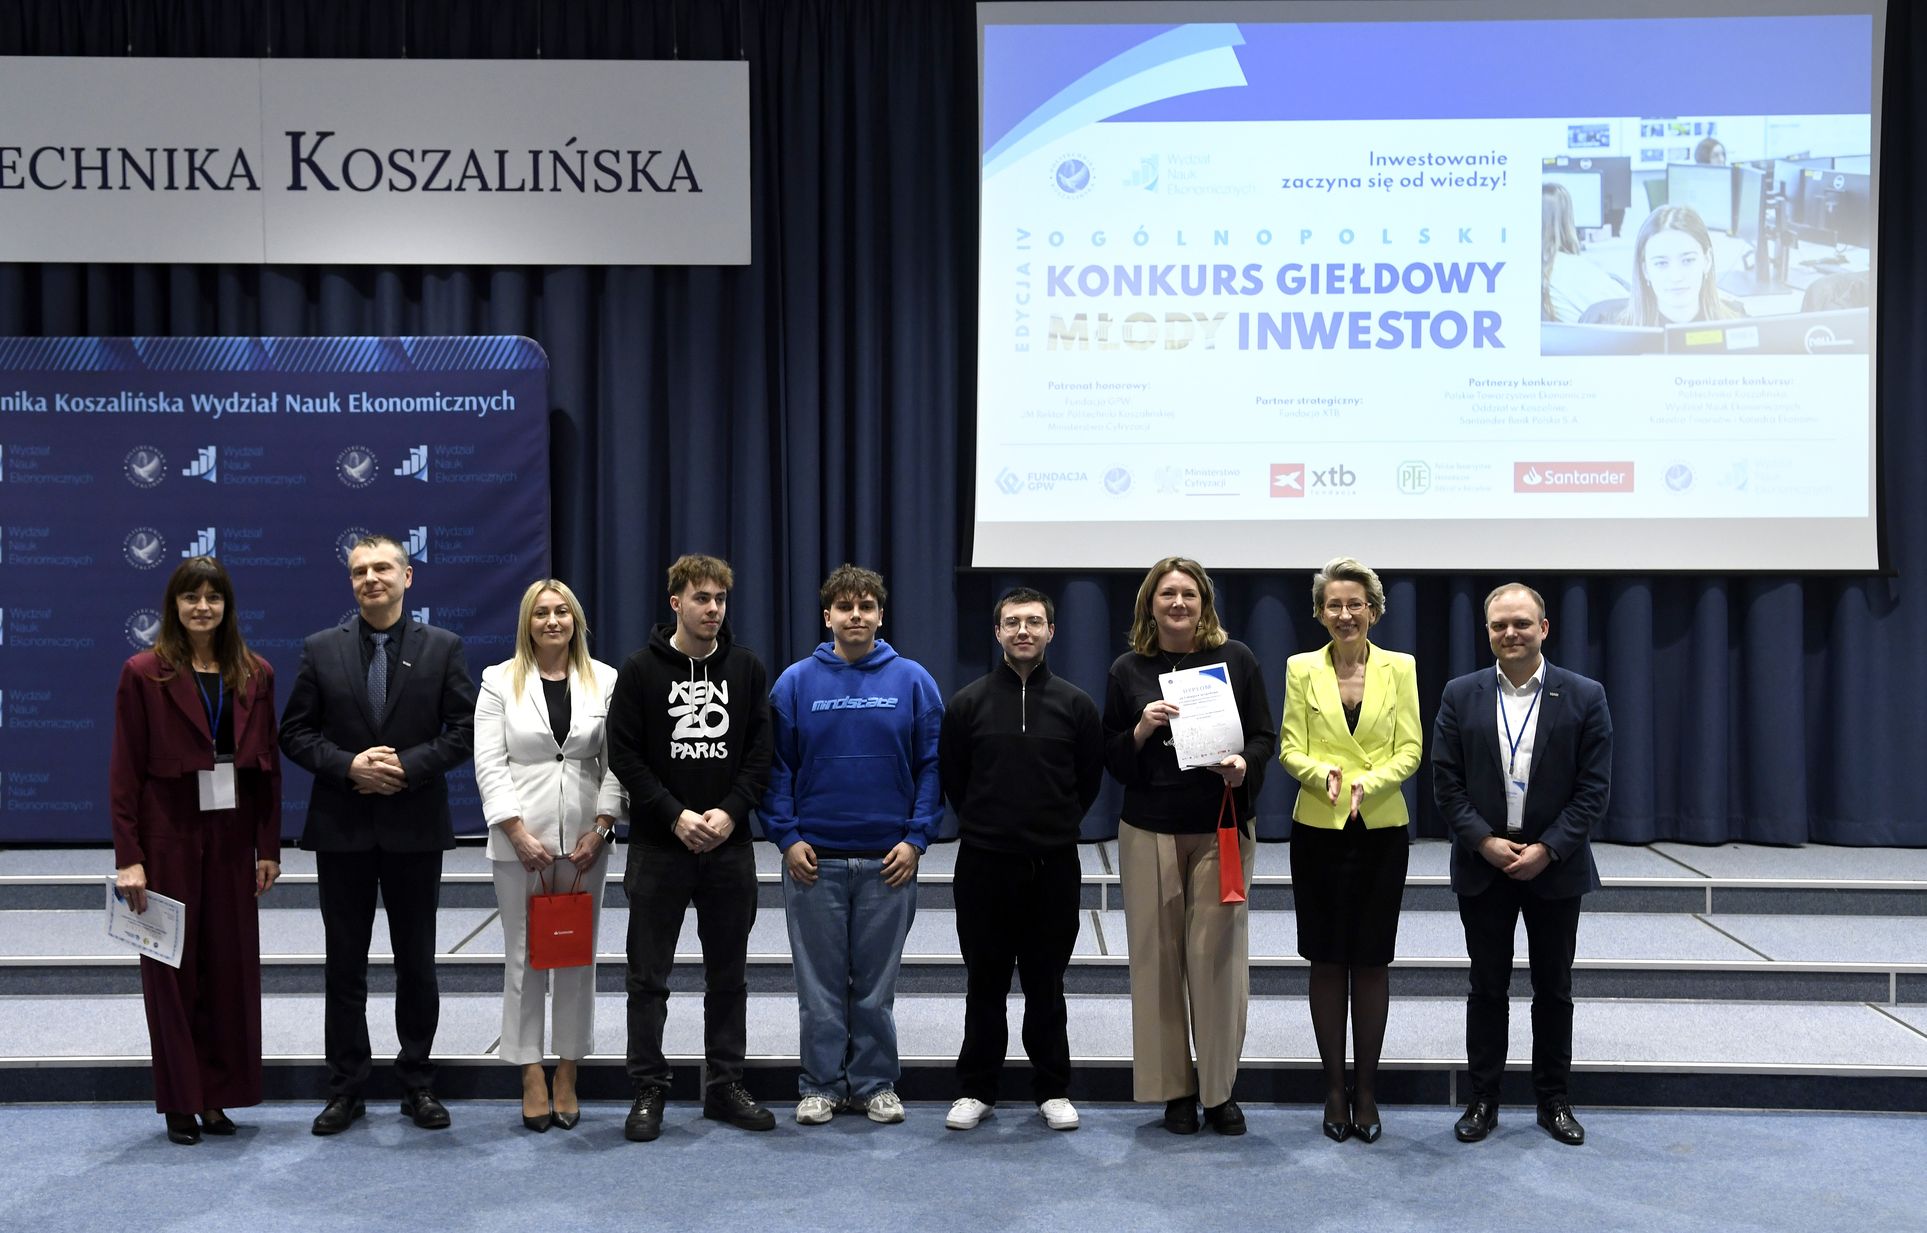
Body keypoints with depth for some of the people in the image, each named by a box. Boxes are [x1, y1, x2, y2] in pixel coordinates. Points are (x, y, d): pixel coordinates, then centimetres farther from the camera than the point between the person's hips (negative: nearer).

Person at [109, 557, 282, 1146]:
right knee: (172, 966, 5)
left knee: (232, 963, 6)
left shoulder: (255, 675, 5)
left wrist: (269, 847, 3)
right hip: (168, 837, -3)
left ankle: (218, 1096, 18)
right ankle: (180, 1102, 15)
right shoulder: (144, 673, -4)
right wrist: (129, 857, -11)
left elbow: (268, 764, 6)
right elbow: (125, 770, -6)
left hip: (232, 837, 3)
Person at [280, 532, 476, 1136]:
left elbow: (463, 729, -2)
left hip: (415, 827, 0)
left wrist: (407, 766, -14)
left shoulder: (442, 648, 2)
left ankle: (418, 1084, 19)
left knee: (417, 962, 8)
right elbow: (296, 732, 1)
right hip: (342, 828, 1)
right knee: (344, 964, 8)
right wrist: (349, 765, -14)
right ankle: (346, 1089, 17)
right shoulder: (321, 649, 3)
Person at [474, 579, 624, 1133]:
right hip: (521, 841, -1)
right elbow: (489, 764, -3)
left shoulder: (604, 681, 4)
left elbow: (616, 763, 3)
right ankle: (532, 1078, 11)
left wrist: (600, 829, -8)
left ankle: (568, 1076, 16)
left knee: (578, 957, 6)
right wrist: (519, 833, -12)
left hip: (584, 842, 1)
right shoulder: (500, 681, 2)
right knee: (524, 957, 3)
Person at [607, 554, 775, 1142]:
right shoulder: (641, 669, -2)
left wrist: (730, 811, -12)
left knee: (728, 974, 10)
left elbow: (762, 753, 3)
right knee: (649, 977, 3)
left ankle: (725, 1086, 20)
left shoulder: (748, 669, 5)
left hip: (730, 846, 2)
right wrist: (676, 815, -14)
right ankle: (648, 1090, 14)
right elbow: (624, 754, -6)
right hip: (658, 846, -2)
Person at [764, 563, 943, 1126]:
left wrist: (916, 837, -6)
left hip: (887, 860, 0)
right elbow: (776, 767, 3)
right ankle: (821, 1085, 20)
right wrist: (787, 837, -5)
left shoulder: (912, 681, 1)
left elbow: (932, 764, 1)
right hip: (814, 858, 0)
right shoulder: (796, 683, 1)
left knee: (877, 983, 9)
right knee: (819, 983, 8)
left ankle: (876, 1084, 21)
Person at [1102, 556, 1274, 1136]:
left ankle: (1220, 1088, 11)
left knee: (1218, 955, -2)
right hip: (1149, 830, 1)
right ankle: (1174, 1088, 14)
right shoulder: (1129, 669, 6)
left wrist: (1243, 766, -14)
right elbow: (1109, 757, 7)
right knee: (1158, 956, 3)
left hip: (1222, 827, -1)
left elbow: (1265, 736, 6)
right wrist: (1142, 729, -11)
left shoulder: (1235, 658, 4)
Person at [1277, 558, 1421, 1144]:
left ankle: (1367, 1089, 16)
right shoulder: (1302, 668, 3)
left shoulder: (1399, 668, 3)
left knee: (1371, 962, 5)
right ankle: (1335, 1088, 16)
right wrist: (1323, 774, -21)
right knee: (1327, 961, 5)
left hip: (1381, 830, 0)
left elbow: (1410, 750, -1)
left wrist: (1369, 781, -19)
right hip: (1318, 830, 0)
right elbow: (1290, 749, 0)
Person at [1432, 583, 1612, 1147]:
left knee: (1554, 987, 10)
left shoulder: (1584, 697, -2)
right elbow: (1446, 782, -1)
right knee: (1487, 986, 8)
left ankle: (1553, 1098, 22)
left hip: (1555, 866, 0)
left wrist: (1547, 849, -13)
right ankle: (1483, 1098, 17)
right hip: (1483, 864, 1)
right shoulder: (1461, 695, 1)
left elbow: (1594, 787, -5)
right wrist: (1485, 841, -12)